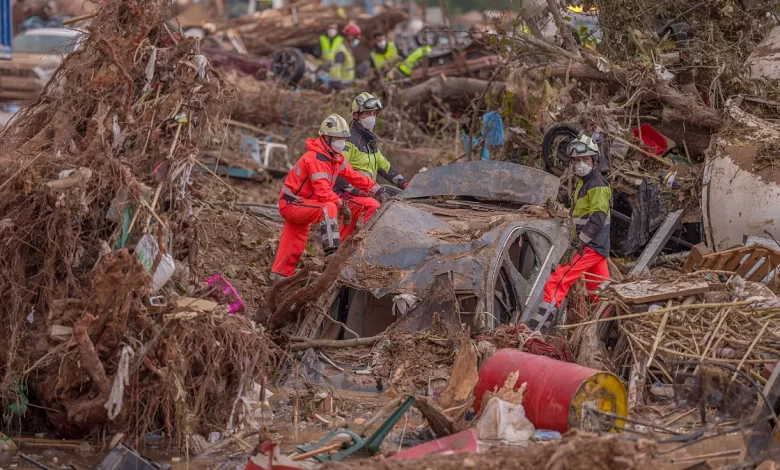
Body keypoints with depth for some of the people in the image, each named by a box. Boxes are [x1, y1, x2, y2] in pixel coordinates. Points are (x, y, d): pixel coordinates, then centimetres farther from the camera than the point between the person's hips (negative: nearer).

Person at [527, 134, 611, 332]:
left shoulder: (597, 185, -13)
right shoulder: (583, 183, 18)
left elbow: (598, 219, -22)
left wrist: (577, 244, -22)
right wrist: (577, 242, 18)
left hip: (591, 247, -10)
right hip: (596, 247, 10)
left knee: (556, 283, -15)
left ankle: (534, 330, -19)